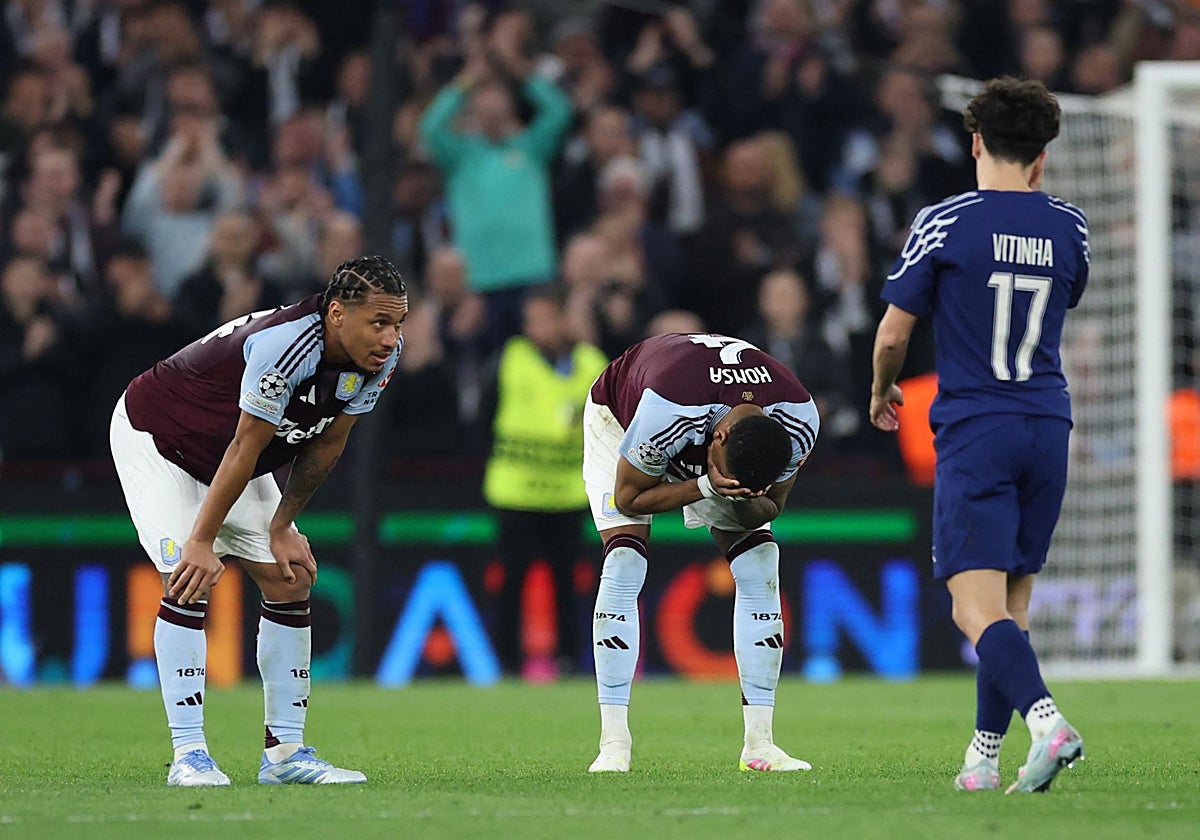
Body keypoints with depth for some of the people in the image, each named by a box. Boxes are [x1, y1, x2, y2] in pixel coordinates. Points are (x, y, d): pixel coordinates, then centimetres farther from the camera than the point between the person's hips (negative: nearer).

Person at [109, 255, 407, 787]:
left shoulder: (379, 356, -15)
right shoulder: (286, 345, -39)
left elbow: (326, 444, -2)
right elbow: (245, 448, -32)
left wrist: (282, 527, 1)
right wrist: (201, 543, -26)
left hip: (223, 458, 8)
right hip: (155, 437, -8)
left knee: (290, 580, 1)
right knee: (190, 580, -20)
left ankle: (285, 753, 7)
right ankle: (188, 756, -18)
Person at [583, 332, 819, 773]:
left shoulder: (798, 425, -32)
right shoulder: (665, 413, -46)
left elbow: (771, 504, -15)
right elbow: (629, 496, -29)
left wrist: (744, 500, -39)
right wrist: (707, 487, -44)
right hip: (619, 418, -4)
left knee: (759, 566, -10)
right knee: (624, 565, -21)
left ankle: (759, 744, -6)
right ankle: (613, 744, -19)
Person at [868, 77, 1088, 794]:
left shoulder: (945, 223, -7)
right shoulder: (1069, 225, 5)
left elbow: (893, 335, -2)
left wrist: (882, 393, 18)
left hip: (974, 432, -5)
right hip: (1049, 427, 5)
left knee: (978, 607, -11)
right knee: (1011, 604, 14)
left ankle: (1046, 719, -33)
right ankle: (985, 756, 14)